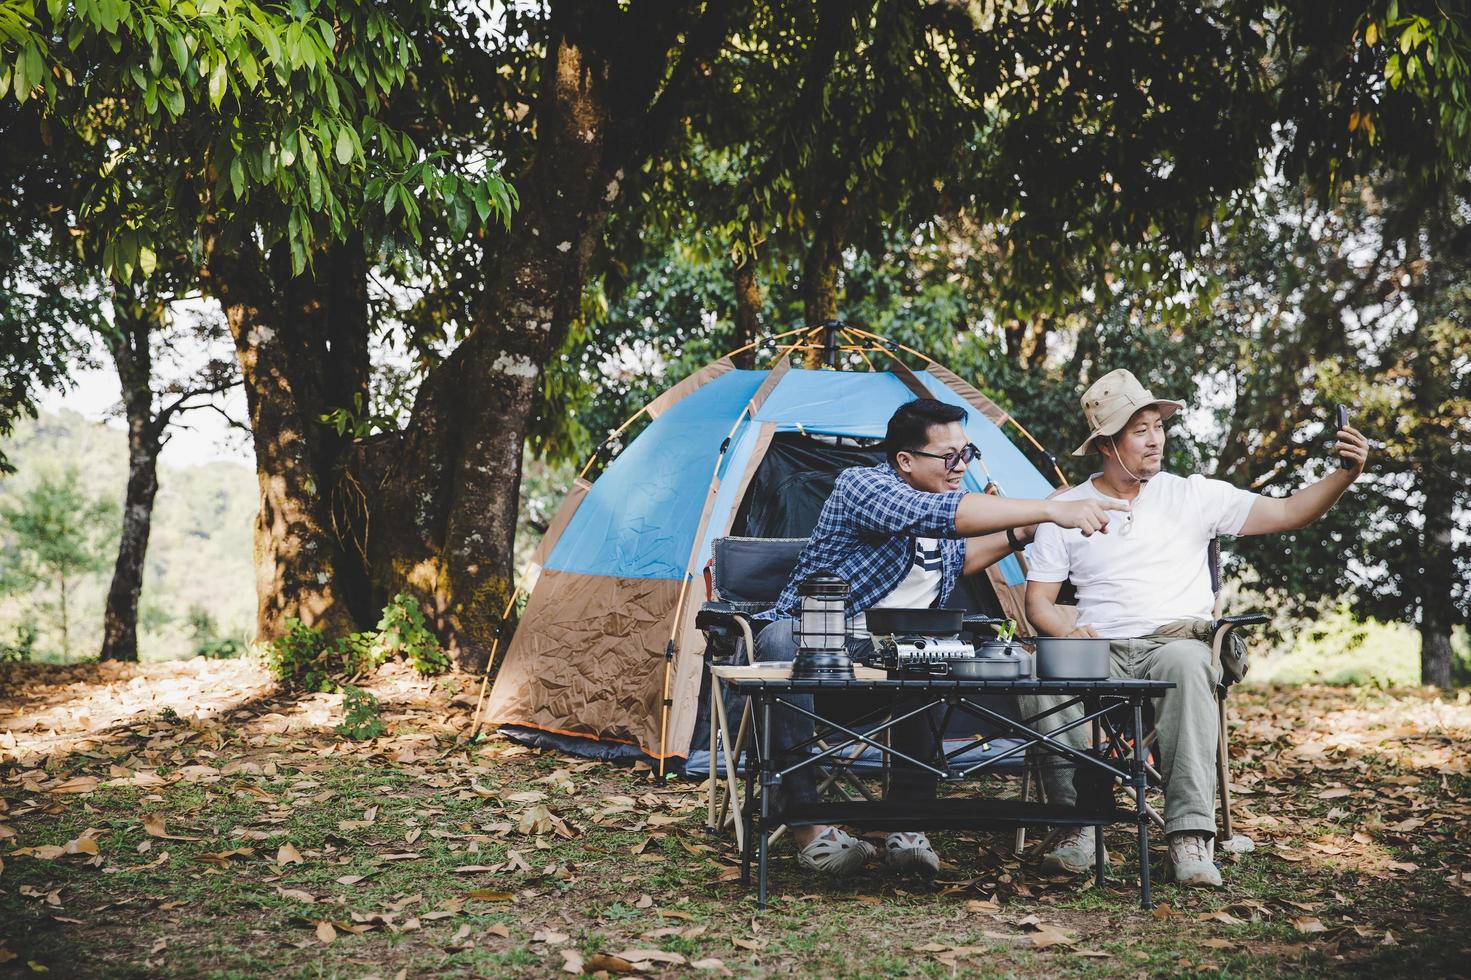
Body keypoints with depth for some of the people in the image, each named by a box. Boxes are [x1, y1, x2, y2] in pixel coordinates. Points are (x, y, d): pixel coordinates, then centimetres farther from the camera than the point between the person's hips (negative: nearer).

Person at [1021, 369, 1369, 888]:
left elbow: (1284, 513, 6)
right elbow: (1038, 601, 11)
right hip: (1100, 654, 1)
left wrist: (1343, 476, -10)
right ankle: (1078, 828, -25)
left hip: (1176, 645, 0)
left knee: (1184, 663, -39)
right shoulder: (1065, 509, 12)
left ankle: (1191, 835, -39)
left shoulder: (1193, 495, 11)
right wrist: (1068, 631, -11)